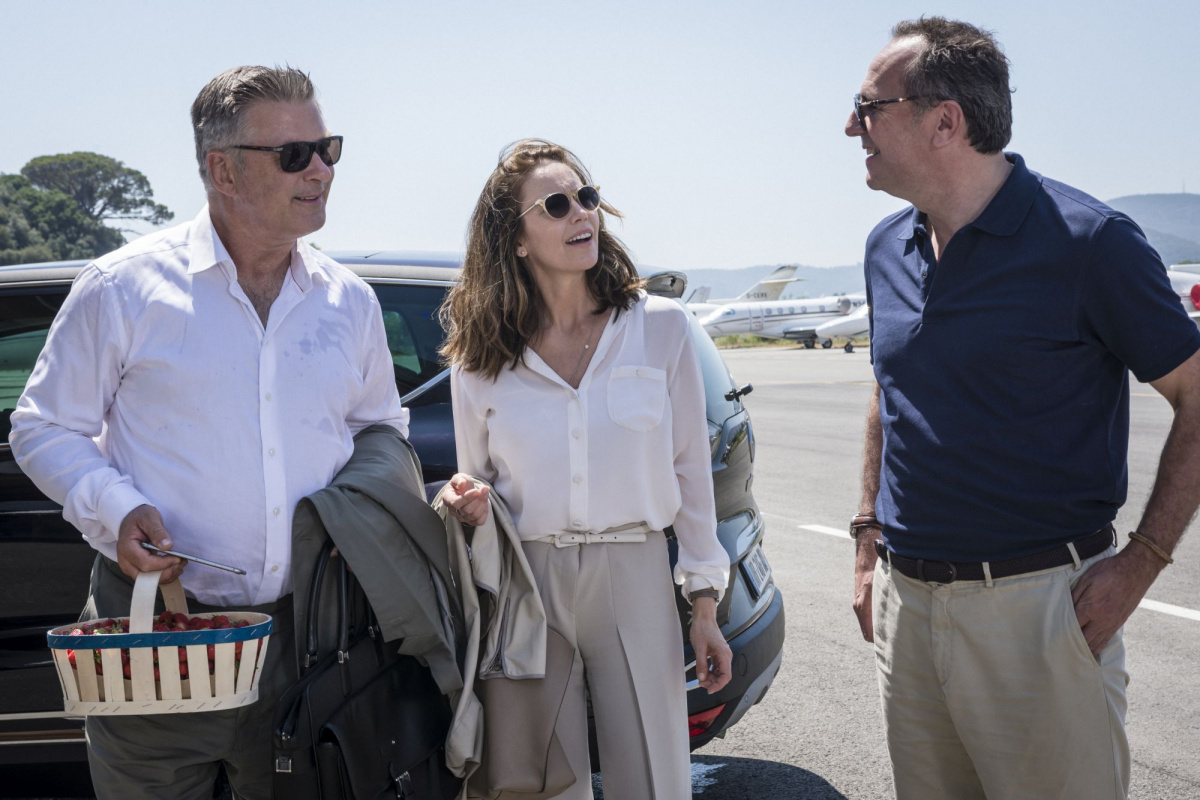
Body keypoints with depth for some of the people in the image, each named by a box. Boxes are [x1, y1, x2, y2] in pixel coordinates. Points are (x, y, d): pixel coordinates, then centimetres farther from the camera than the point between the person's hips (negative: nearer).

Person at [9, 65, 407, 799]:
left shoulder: (349, 301, 8)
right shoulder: (124, 287, -4)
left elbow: (382, 430, 21)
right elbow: (46, 428, 2)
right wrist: (115, 509, -14)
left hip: (302, 630, 3)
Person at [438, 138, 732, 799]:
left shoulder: (660, 328, -2)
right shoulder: (478, 361, 0)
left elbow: (690, 471, 2)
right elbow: (477, 486, 10)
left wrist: (704, 605, 2)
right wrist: (466, 504, -14)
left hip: (635, 579, 0)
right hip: (527, 584, 1)